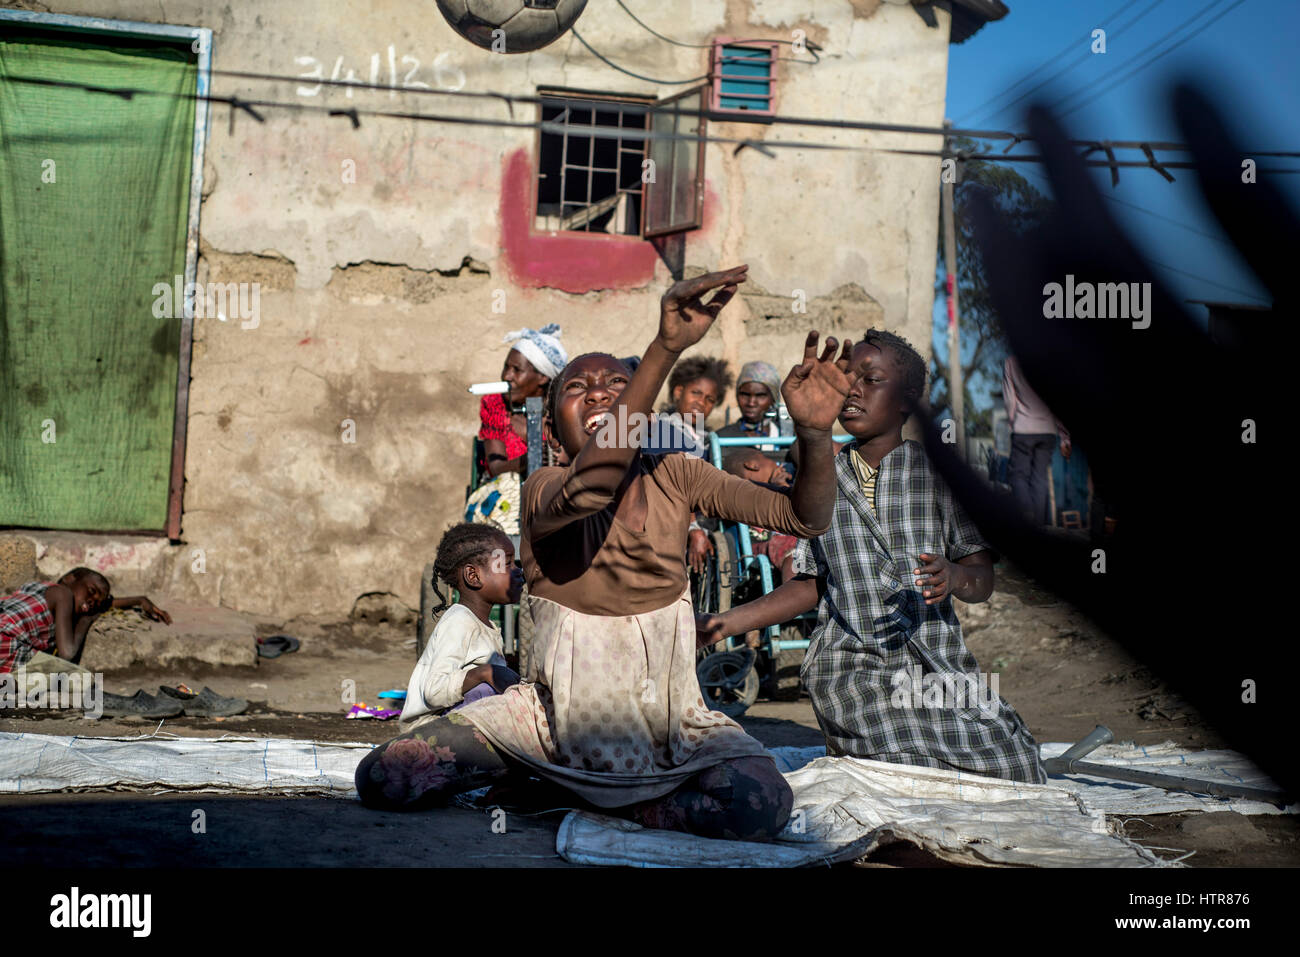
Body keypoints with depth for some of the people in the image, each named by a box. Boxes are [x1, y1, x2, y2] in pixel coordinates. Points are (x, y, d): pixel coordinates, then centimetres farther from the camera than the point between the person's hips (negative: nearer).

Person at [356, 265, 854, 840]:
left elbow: (804, 519, -6)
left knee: (761, 806, -31)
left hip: (672, 723, 3)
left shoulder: (676, 478, -1)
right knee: (383, 778, -18)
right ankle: (530, 770, 9)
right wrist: (665, 349, -46)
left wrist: (815, 433, -28)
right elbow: (589, 487, -38)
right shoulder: (543, 491, -12)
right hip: (561, 717, -2)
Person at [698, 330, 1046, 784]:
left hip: (941, 667, 1)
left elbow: (983, 581, 3)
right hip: (851, 670, -1)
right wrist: (724, 623, 6)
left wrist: (954, 576, -21)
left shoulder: (937, 472, 6)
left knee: (1016, 765, -19)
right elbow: (808, 586, 15)